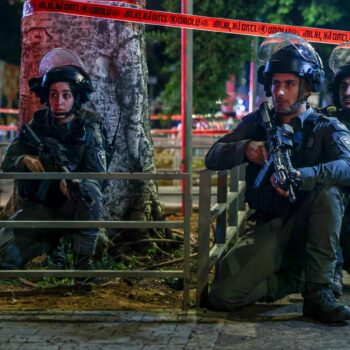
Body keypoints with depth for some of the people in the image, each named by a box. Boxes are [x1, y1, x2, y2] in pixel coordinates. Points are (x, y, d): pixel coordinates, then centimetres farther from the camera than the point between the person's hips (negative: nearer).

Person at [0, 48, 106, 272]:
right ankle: (51, 242, 13)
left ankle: (84, 260, -22)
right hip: (39, 206, 3)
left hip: (73, 204, -3)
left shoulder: (88, 129, -8)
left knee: (90, 191, -37)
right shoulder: (37, 125, -1)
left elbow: (96, 174, -17)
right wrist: (25, 160, -24)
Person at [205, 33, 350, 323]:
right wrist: (244, 148, -20)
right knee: (224, 296, -19)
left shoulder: (326, 128, -2)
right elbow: (213, 158, 3)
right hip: (270, 228, 2)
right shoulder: (258, 123, 9)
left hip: (309, 226, -2)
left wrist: (301, 177, -44)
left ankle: (318, 292, -25)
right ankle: (295, 279, 7)